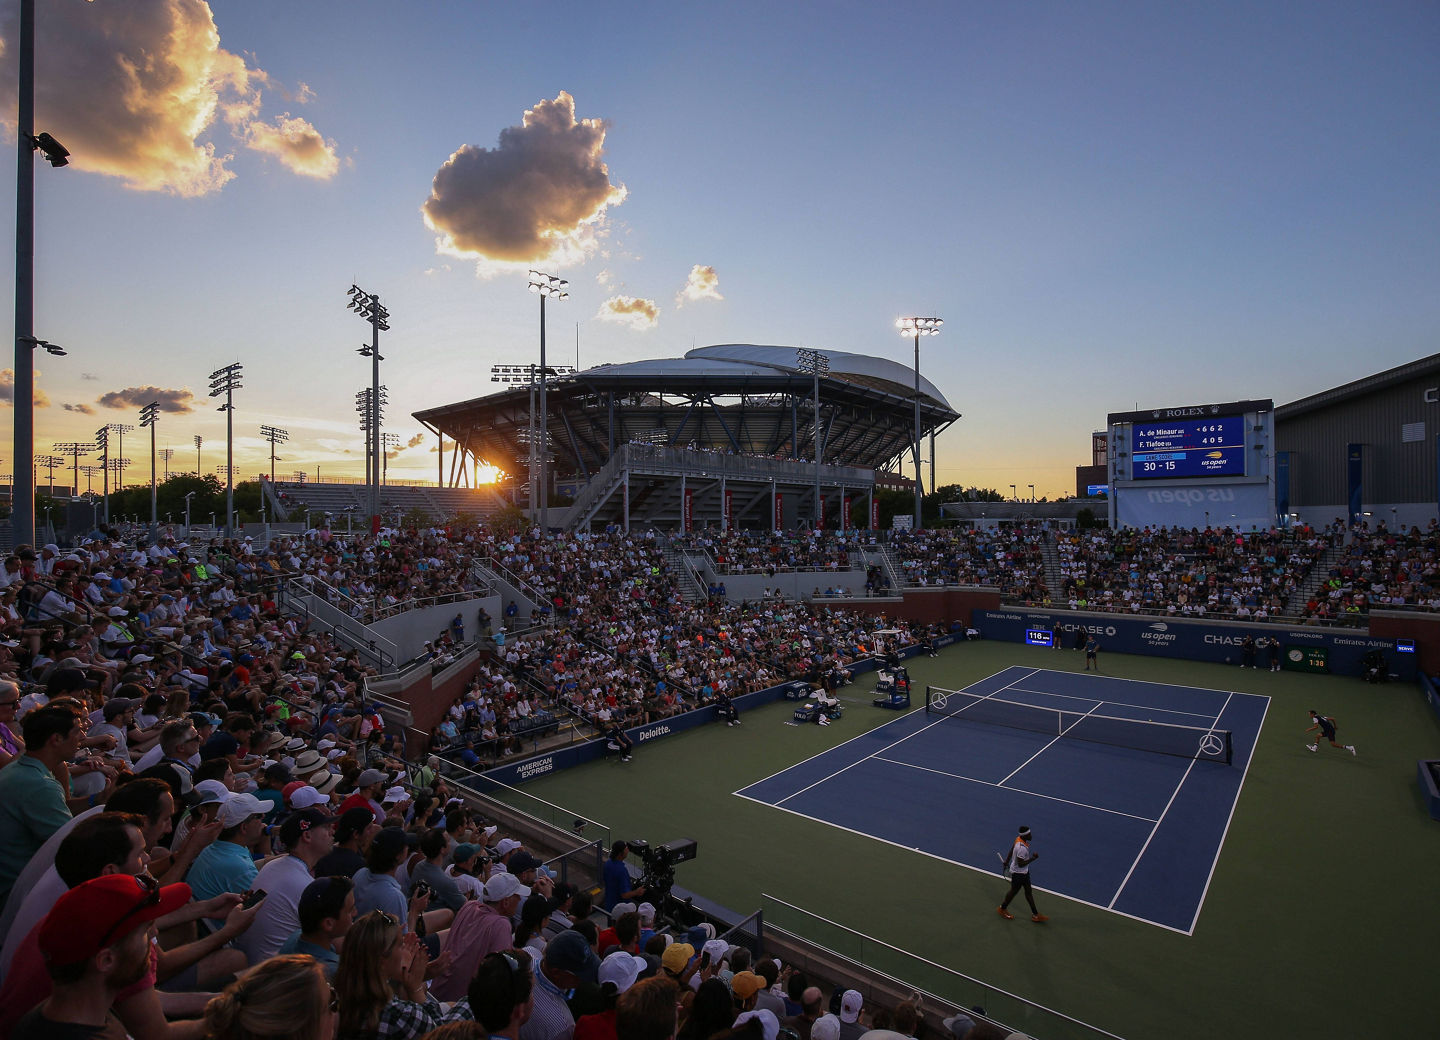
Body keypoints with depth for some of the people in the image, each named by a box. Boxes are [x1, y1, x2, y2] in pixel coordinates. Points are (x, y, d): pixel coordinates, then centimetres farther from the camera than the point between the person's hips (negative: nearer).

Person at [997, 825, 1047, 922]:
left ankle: (1035, 915, 30)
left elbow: (1011, 850, 7)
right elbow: (1021, 864, -31)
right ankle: (1002, 909, 34)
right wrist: (1033, 858, -28)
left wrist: (1007, 861, 21)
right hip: (1018, 873, -8)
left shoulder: (1018, 839, -8)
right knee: (1014, 891, 13)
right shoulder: (1022, 848, -36)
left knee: (1028, 892, 18)